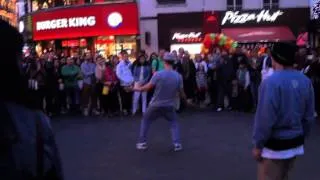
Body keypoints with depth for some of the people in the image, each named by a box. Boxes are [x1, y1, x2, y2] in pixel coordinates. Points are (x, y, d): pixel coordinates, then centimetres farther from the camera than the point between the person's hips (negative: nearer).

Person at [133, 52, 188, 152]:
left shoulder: (158, 74, -16)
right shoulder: (178, 76, -8)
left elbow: (148, 87, -9)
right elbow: (181, 92, 2)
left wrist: (138, 88, 10)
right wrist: (185, 98, 25)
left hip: (156, 105, -2)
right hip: (169, 106, 2)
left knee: (145, 120, 20)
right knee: (174, 123, 23)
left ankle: (142, 143, 21)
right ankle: (177, 144, 11)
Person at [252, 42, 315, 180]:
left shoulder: (271, 82, -22)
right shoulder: (305, 81, -1)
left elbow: (265, 118, -22)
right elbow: (309, 115, 4)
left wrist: (258, 145, -11)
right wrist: (302, 137, 18)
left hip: (275, 145, -7)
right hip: (295, 143, 7)